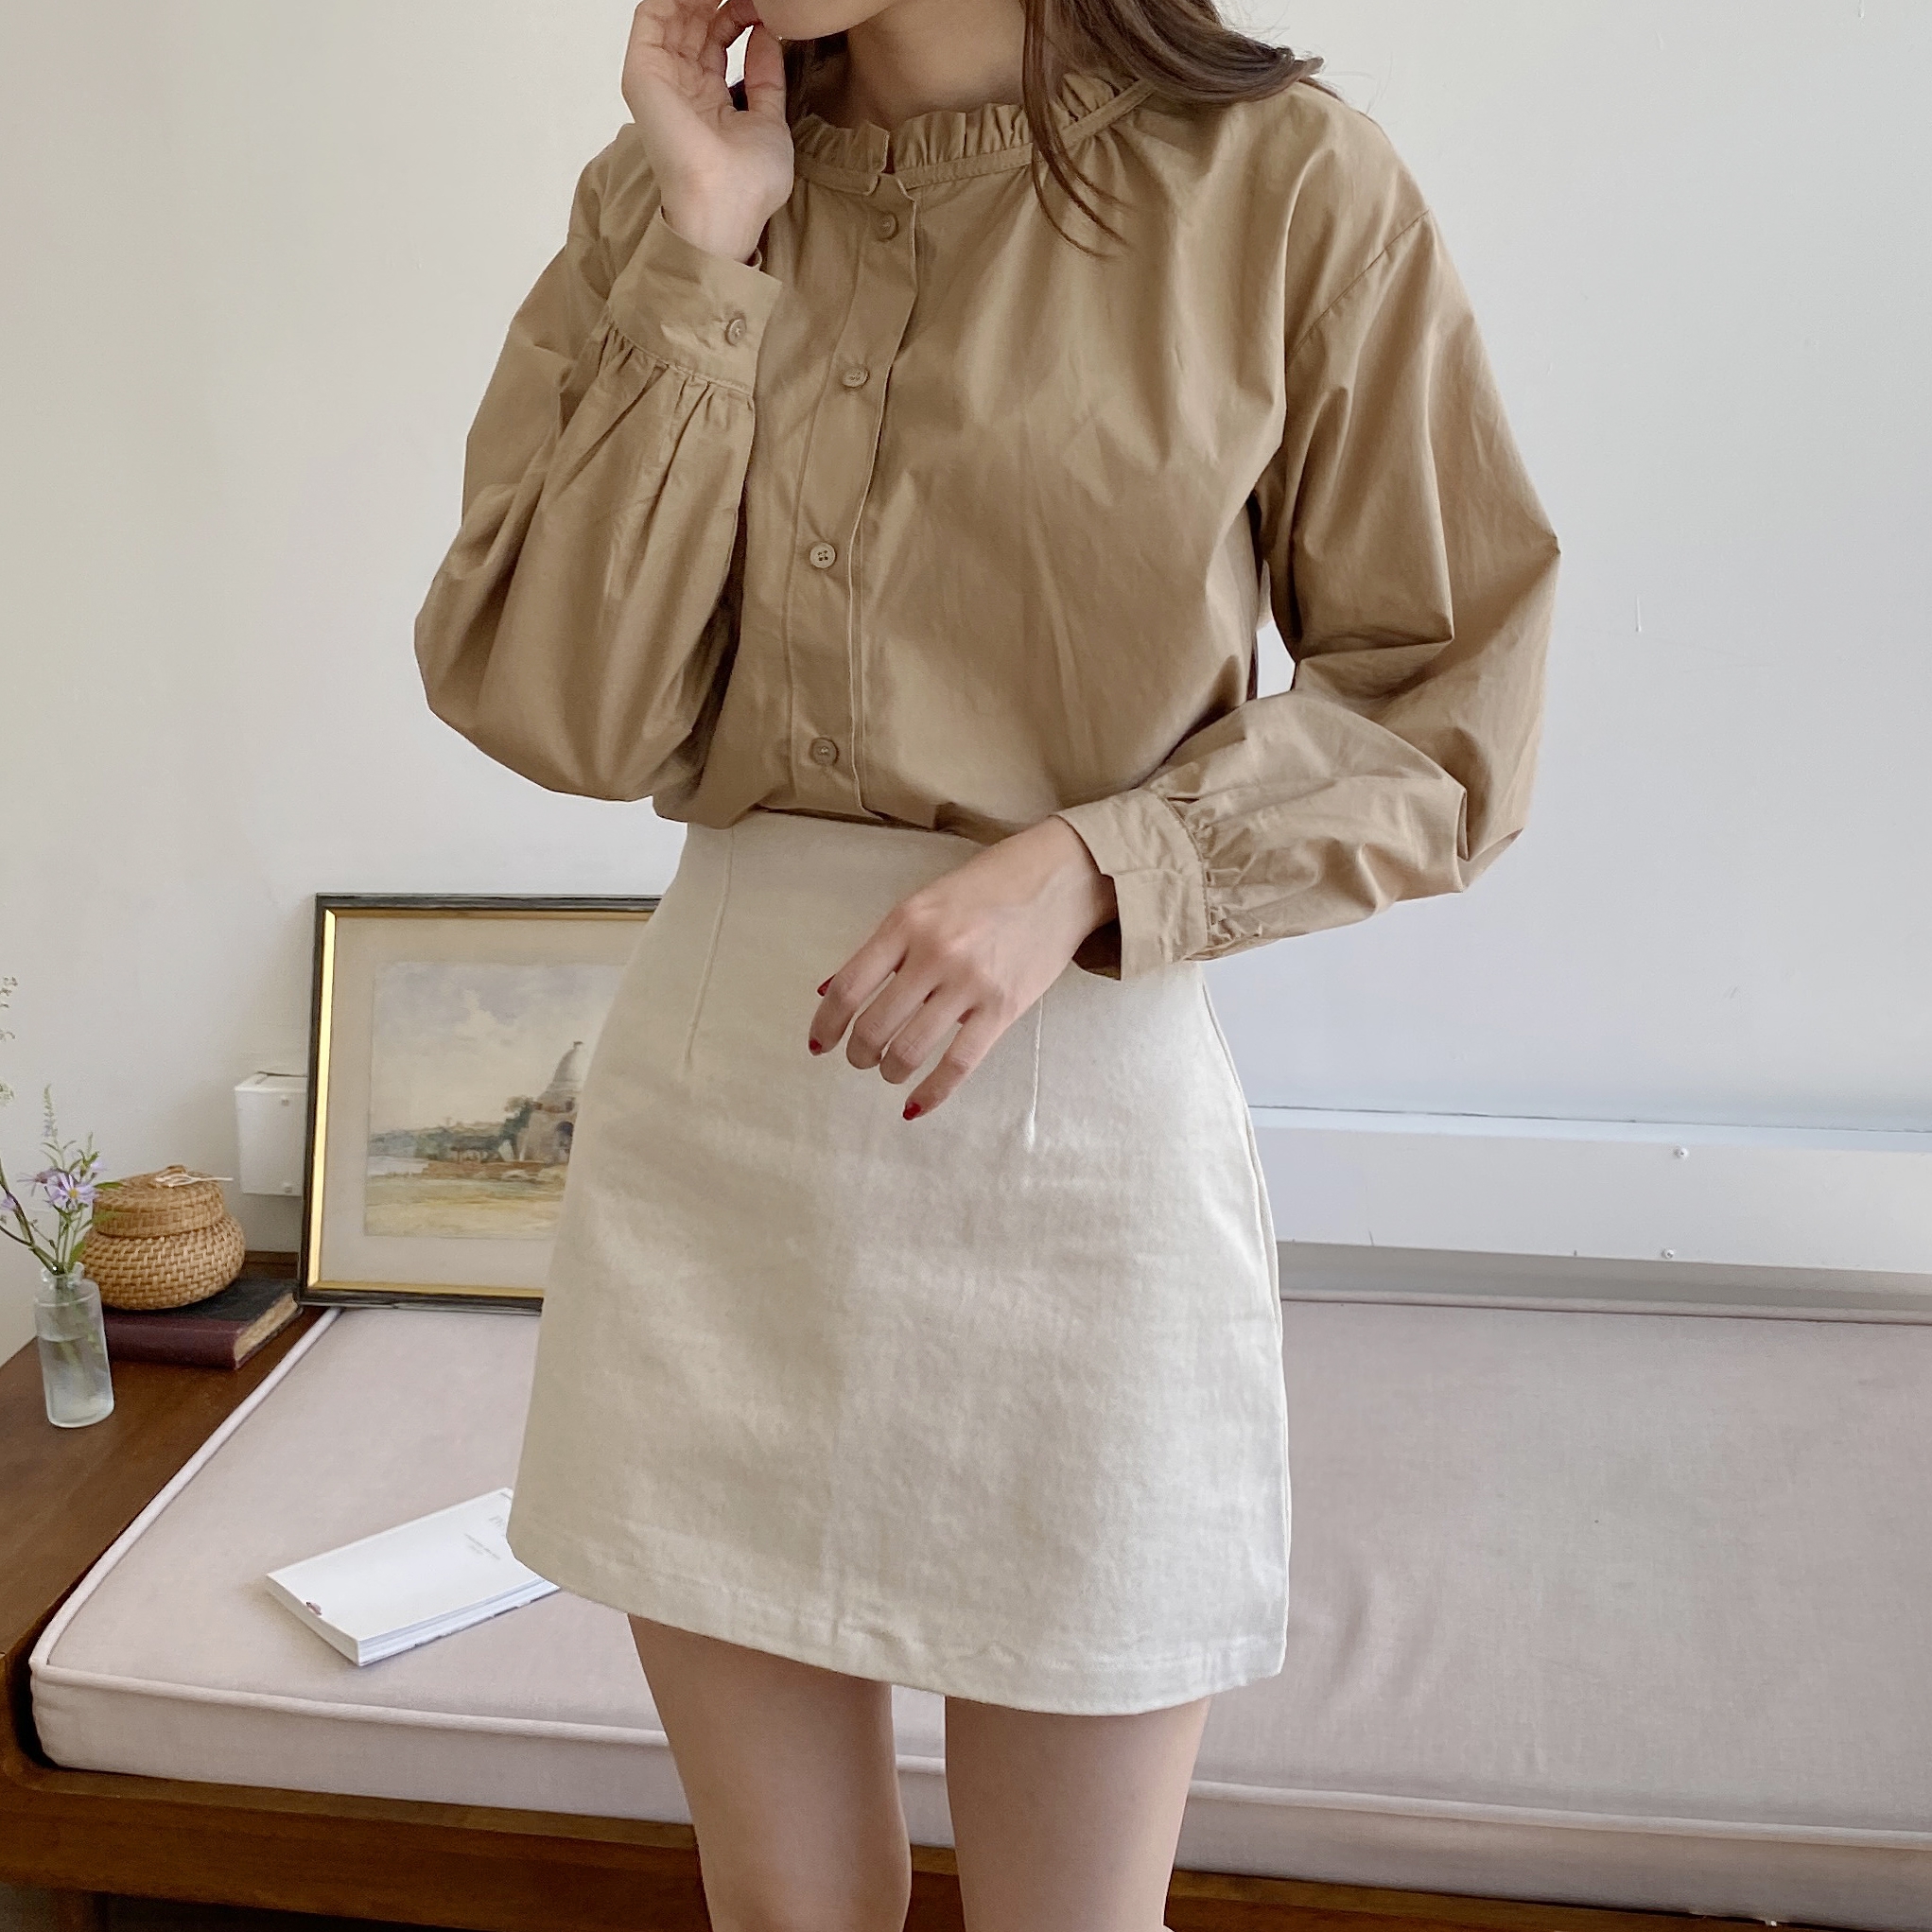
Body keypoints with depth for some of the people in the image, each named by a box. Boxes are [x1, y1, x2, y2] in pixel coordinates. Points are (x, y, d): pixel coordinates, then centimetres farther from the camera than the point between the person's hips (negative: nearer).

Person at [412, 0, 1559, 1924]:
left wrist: (1089, 866, -16)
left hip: (1077, 1119, -2)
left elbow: (1450, 709, -2)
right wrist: (706, 253, -9)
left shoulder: (1280, 182, -5)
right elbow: (560, 716, -4)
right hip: (717, 1096, 3)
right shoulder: (667, 197, 5)